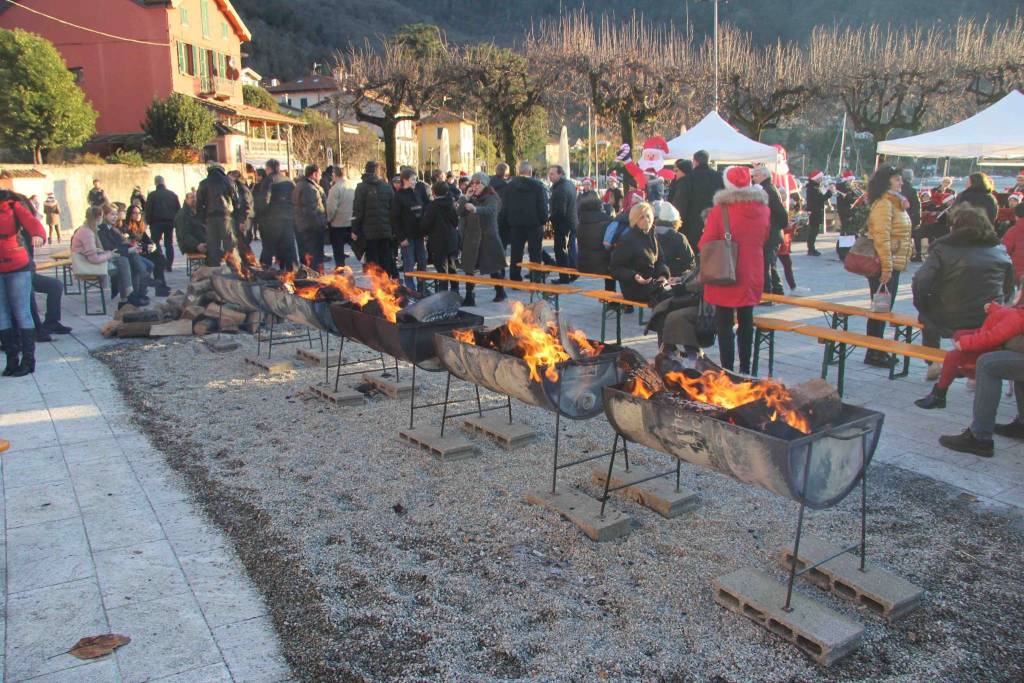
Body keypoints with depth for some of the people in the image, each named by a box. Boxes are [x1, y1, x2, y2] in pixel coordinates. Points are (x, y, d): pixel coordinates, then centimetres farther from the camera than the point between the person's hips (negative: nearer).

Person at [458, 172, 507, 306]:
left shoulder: (491, 198, -7)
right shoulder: (470, 198, 11)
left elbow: (490, 210, -30)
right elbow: (459, 212, 1)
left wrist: (475, 209, -48)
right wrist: (466, 198, -11)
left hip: (487, 238, -4)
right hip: (470, 238, 4)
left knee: (493, 267, 6)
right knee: (469, 269, 1)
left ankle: (500, 292, 24)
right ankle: (469, 297, 5)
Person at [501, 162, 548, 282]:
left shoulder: (510, 185, 2)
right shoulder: (537, 185, -5)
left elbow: (505, 206, 4)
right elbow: (543, 204, -7)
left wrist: (503, 220, 10)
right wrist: (543, 219, 0)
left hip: (516, 223, 2)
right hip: (534, 223, -2)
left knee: (516, 253, 7)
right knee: (535, 253, 4)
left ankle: (515, 279, 8)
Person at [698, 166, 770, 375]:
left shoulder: (720, 210, -15)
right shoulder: (763, 209, 0)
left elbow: (705, 244, -10)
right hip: (752, 275, 4)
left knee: (724, 323, 3)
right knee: (746, 321, 14)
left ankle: (727, 371, 3)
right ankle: (745, 369, 22)